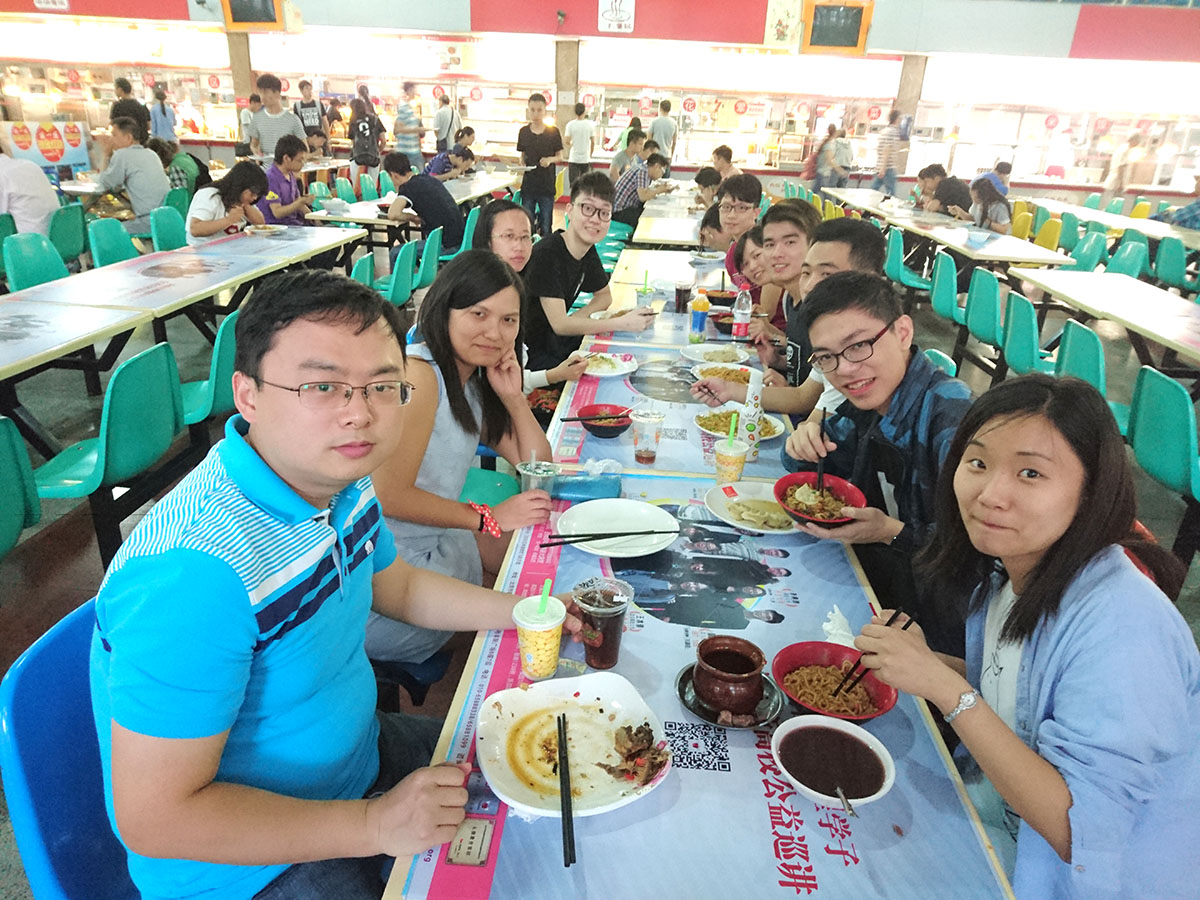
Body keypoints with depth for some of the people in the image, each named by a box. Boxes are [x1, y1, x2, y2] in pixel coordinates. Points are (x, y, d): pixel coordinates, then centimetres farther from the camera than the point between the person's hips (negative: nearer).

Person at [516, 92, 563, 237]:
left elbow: (560, 157, 3)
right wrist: (521, 165, -9)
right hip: (528, 185, 2)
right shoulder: (523, 132, 4)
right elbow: (522, 156, 13)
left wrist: (550, 159, -18)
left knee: (545, 228, 3)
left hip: (547, 186, -2)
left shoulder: (553, 132, -1)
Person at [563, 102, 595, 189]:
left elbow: (566, 141, -5)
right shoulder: (590, 124, -1)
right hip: (586, 159, 1)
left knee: (573, 182, -1)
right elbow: (593, 142, 2)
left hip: (573, 159, -1)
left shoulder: (570, 124, -5)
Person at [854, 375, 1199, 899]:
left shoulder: (1122, 629, -31)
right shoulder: (1001, 571, -8)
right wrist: (928, 663, -10)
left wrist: (947, 689, -34)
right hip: (1000, 806, 6)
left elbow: (1078, 831, -30)